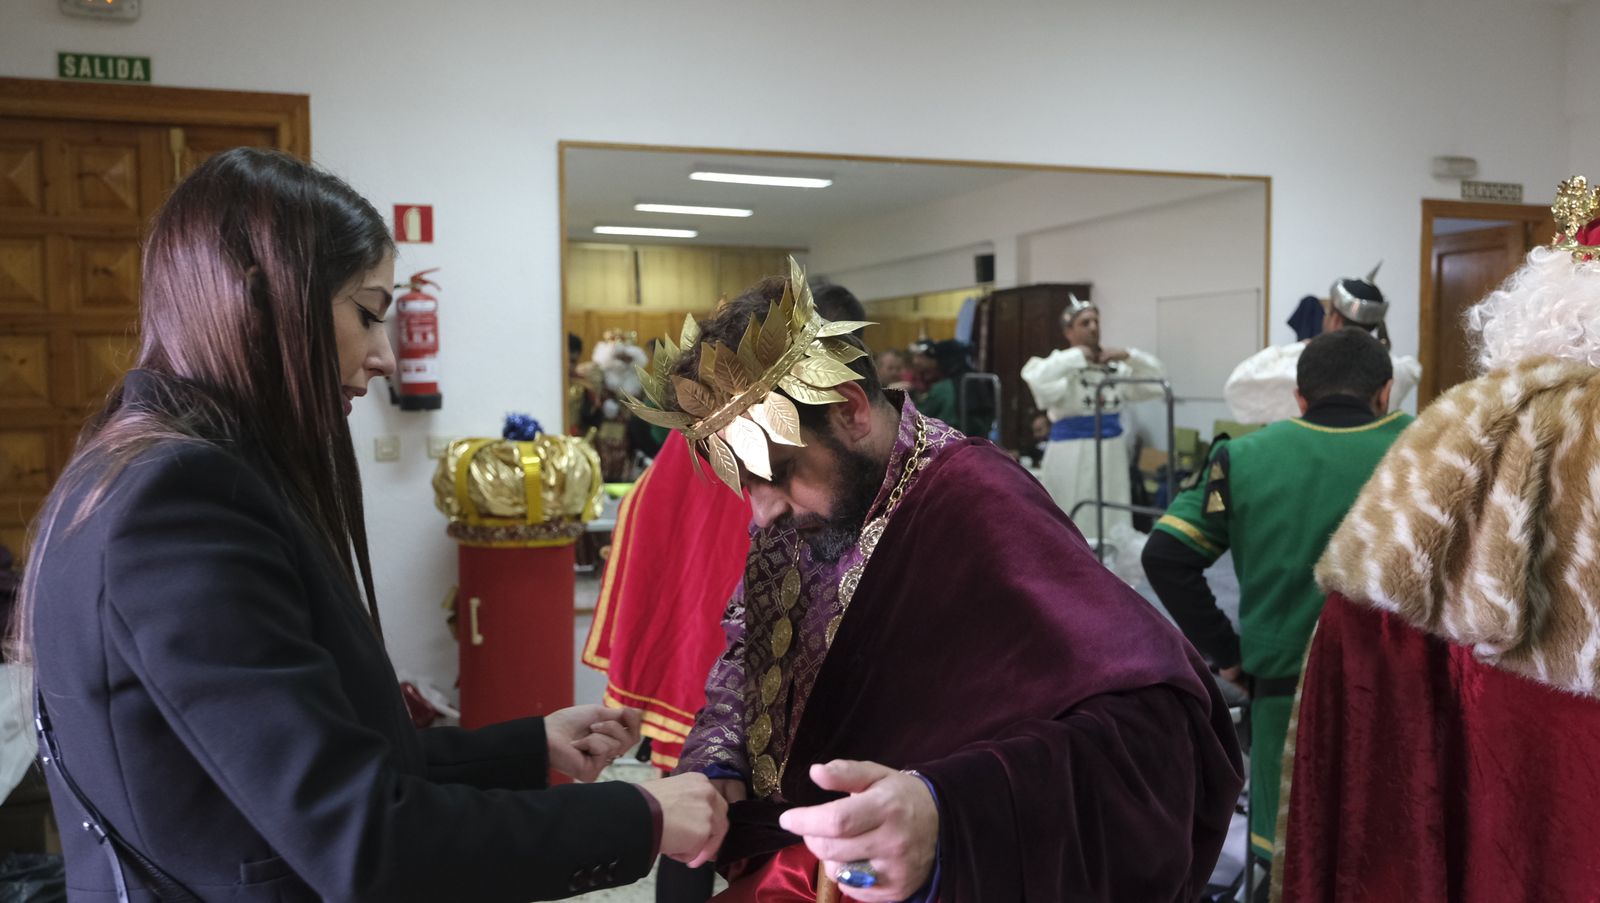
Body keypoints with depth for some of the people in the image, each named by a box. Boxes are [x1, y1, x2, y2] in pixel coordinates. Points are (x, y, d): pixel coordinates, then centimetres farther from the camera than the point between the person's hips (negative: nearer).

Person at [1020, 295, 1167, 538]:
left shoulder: (1115, 366, 7)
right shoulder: (1060, 368, -8)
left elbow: (1156, 383, 9)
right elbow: (1039, 381, -29)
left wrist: (1129, 357, -5)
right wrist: (1075, 356, -19)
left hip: (1112, 452, 5)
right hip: (1071, 454, -5)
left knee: (1112, 524, 11)